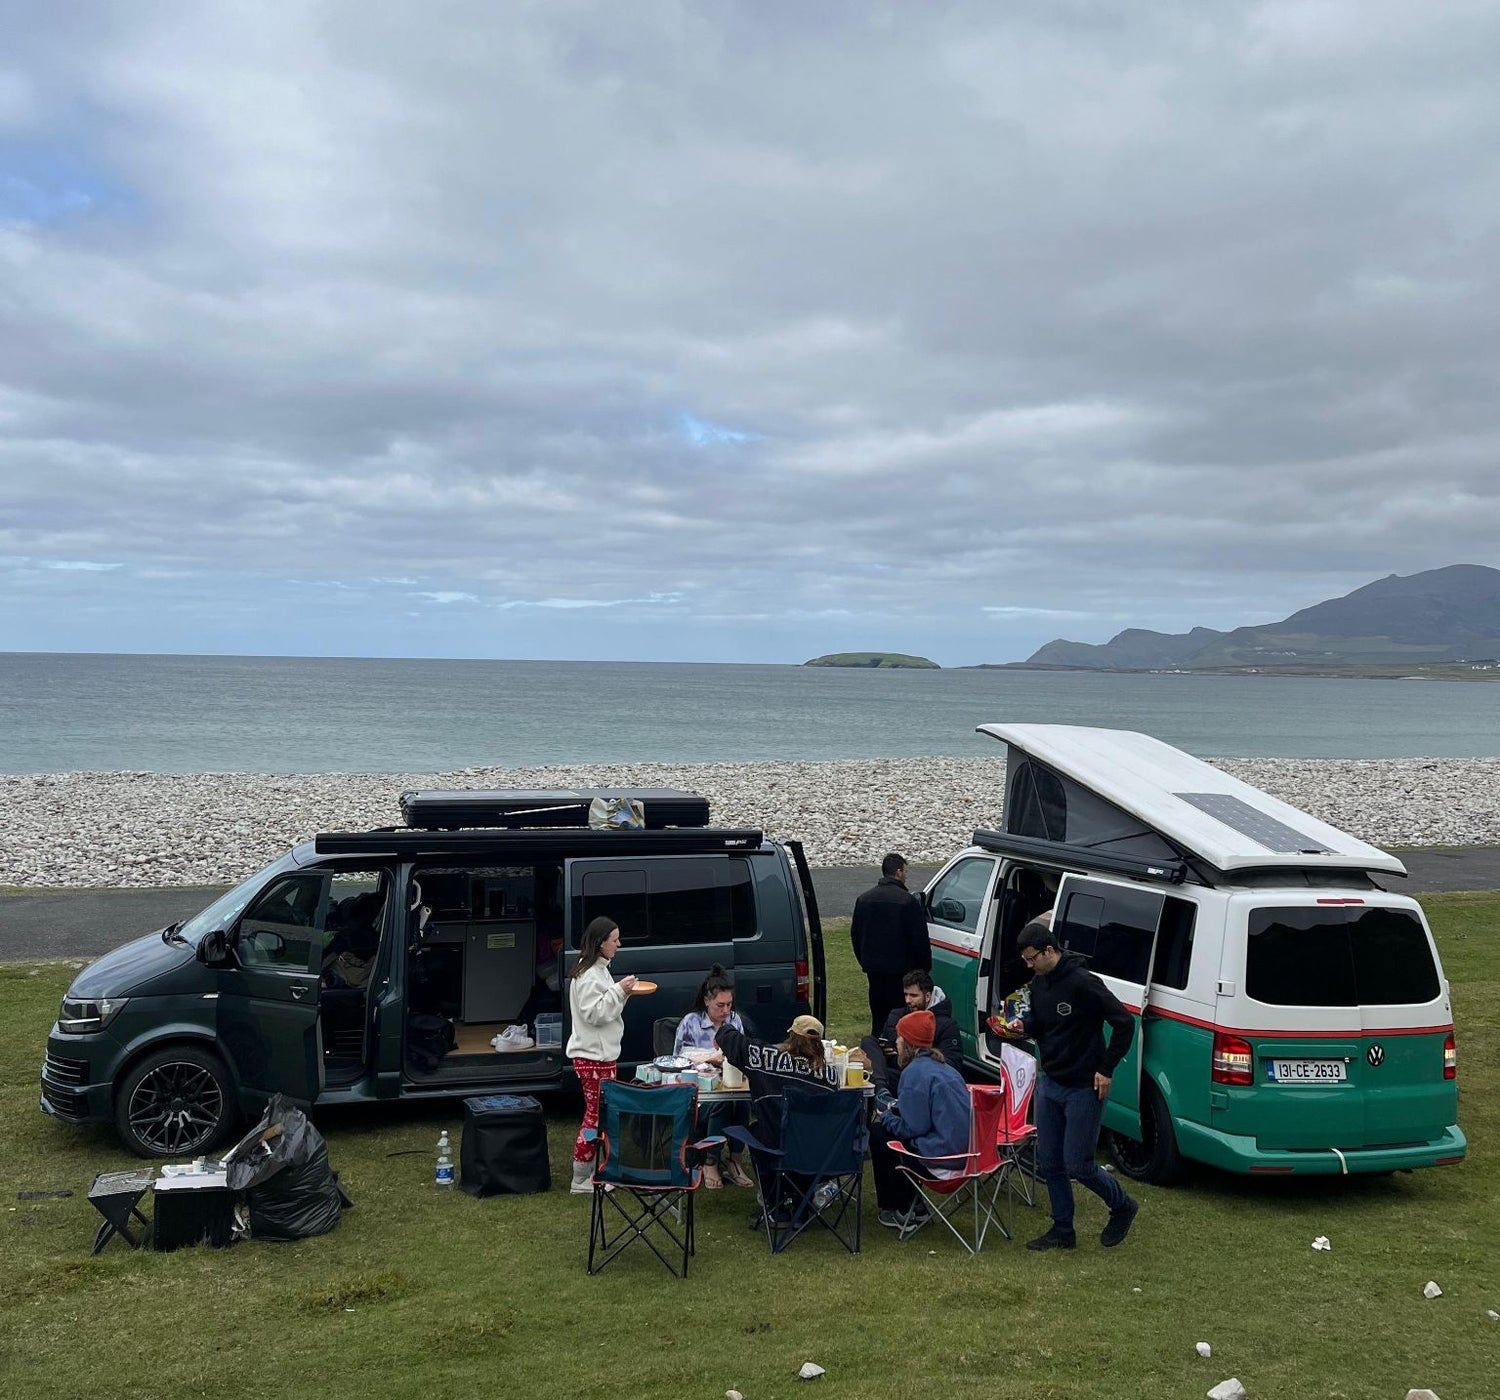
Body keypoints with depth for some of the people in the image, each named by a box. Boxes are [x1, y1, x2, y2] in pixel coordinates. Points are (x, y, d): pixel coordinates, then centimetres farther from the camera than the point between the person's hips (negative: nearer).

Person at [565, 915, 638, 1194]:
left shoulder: (598, 969, 13)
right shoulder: (589, 975, -19)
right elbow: (594, 1014, -23)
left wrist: (623, 992, 6)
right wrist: (619, 990, -23)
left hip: (602, 1053, 10)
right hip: (593, 1056, -10)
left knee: (599, 1113, 15)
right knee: (596, 1115, -3)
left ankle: (595, 1170, 23)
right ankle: (580, 1181, 4)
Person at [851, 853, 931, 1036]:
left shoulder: (864, 899, 8)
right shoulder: (907, 901, -13)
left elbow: (855, 934, 16)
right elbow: (919, 938, -12)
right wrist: (925, 967, -1)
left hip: (874, 968, 6)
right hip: (900, 968, -6)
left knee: (878, 1014, 15)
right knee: (900, 1016, -1)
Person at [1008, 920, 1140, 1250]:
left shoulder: (1082, 982, -21)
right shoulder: (1039, 982, 3)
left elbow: (1125, 1023, -18)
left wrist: (1106, 1069, -15)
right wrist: (1023, 1025, -5)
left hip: (1083, 1089, -8)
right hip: (1049, 1085, 8)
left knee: (1077, 1165, -2)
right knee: (1049, 1163, 10)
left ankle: (1122, 1207, 24)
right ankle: (1062, 1231, 25)